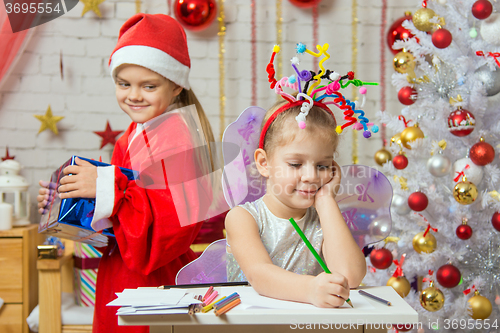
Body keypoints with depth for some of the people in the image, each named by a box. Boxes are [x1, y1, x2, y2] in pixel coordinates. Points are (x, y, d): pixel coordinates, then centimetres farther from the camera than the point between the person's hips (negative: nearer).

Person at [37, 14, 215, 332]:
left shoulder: (179, 135, -16)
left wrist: (108, 188, -26)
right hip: (120, 278, 8)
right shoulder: (134, 135, 11)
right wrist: (64, 203, 8)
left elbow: (176, 219, -26)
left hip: (157, 282, -8)